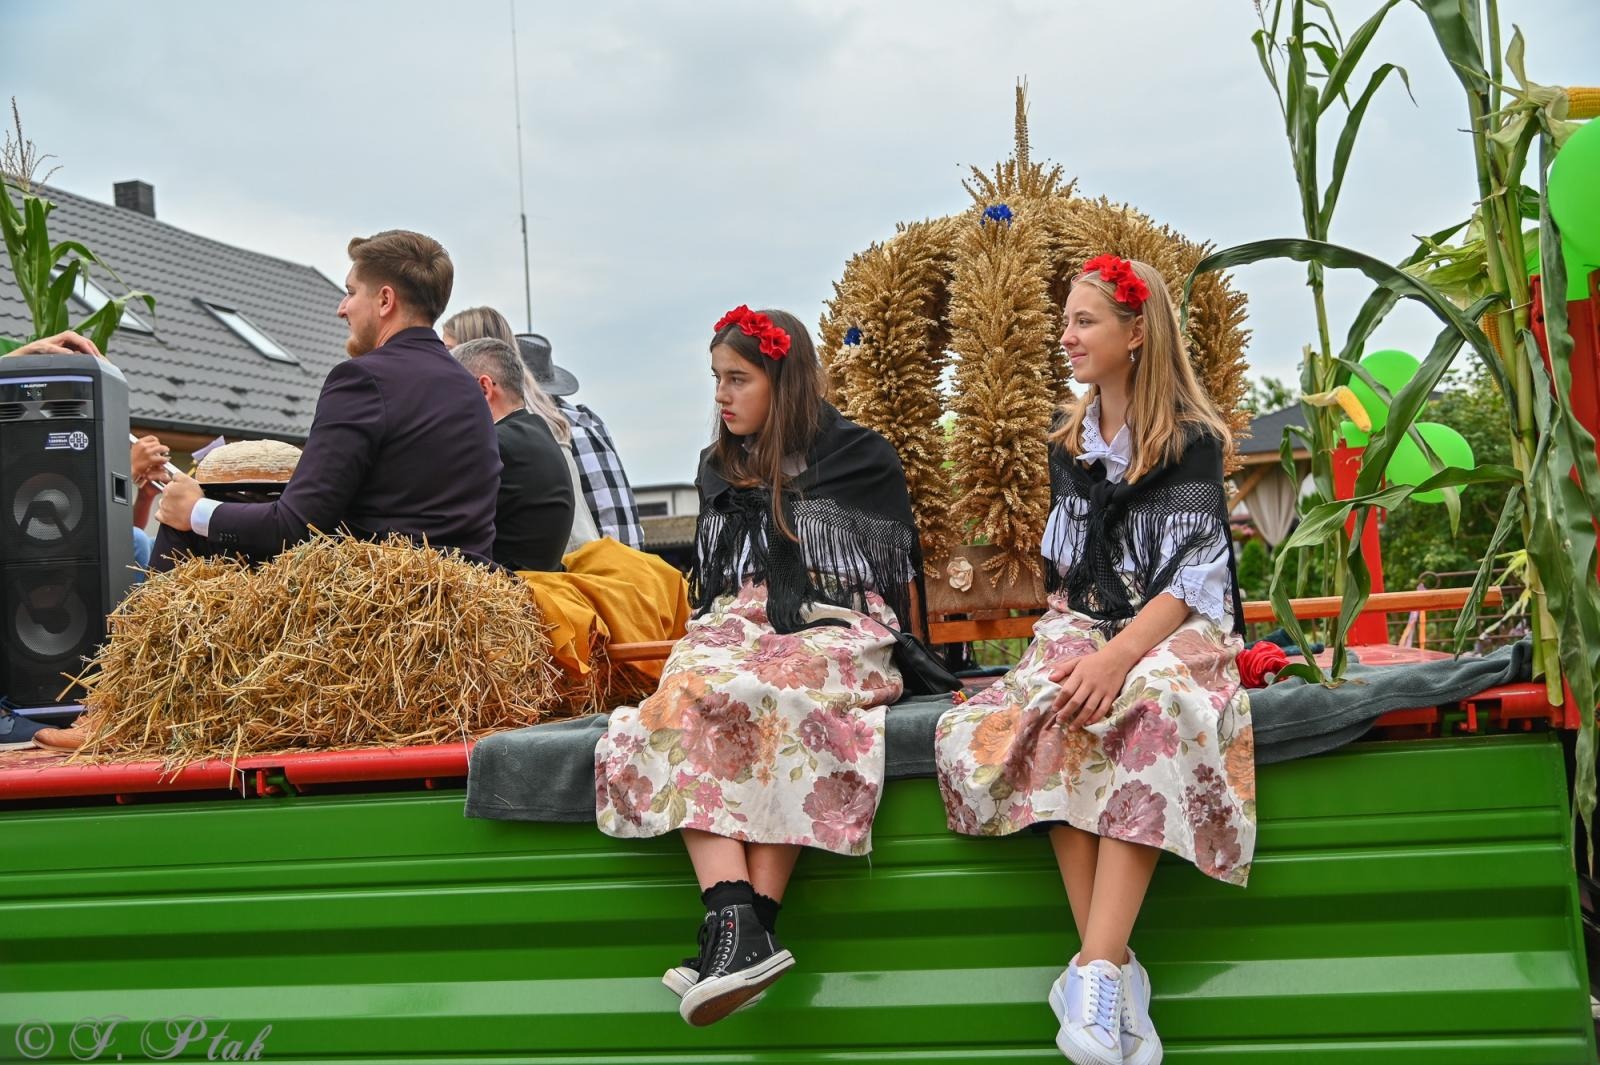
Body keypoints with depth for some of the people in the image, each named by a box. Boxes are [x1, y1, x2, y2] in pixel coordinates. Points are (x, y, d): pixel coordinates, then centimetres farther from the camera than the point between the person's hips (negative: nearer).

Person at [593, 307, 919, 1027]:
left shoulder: (861, 459, 10)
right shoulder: (717, 468, 25)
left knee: (768, 697, -38)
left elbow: (895, 568, 10)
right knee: (687, 698, -32)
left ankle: (752, 924, -42)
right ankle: (734, 923, -46)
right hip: (735, 626, 4)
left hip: (834, 628, -4)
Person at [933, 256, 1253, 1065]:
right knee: (1052, 718, -32)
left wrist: (1120, 655, -27)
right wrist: (1068, 636, -2)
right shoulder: (1068, 445, 16)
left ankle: (1094, 972, -44)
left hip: (1173, 633, -3)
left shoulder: (1191, 439, -1)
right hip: (1082, 628, 4)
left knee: (1151, 712, -38)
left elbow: (1191, 575, -11)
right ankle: (1117, 971, -34)